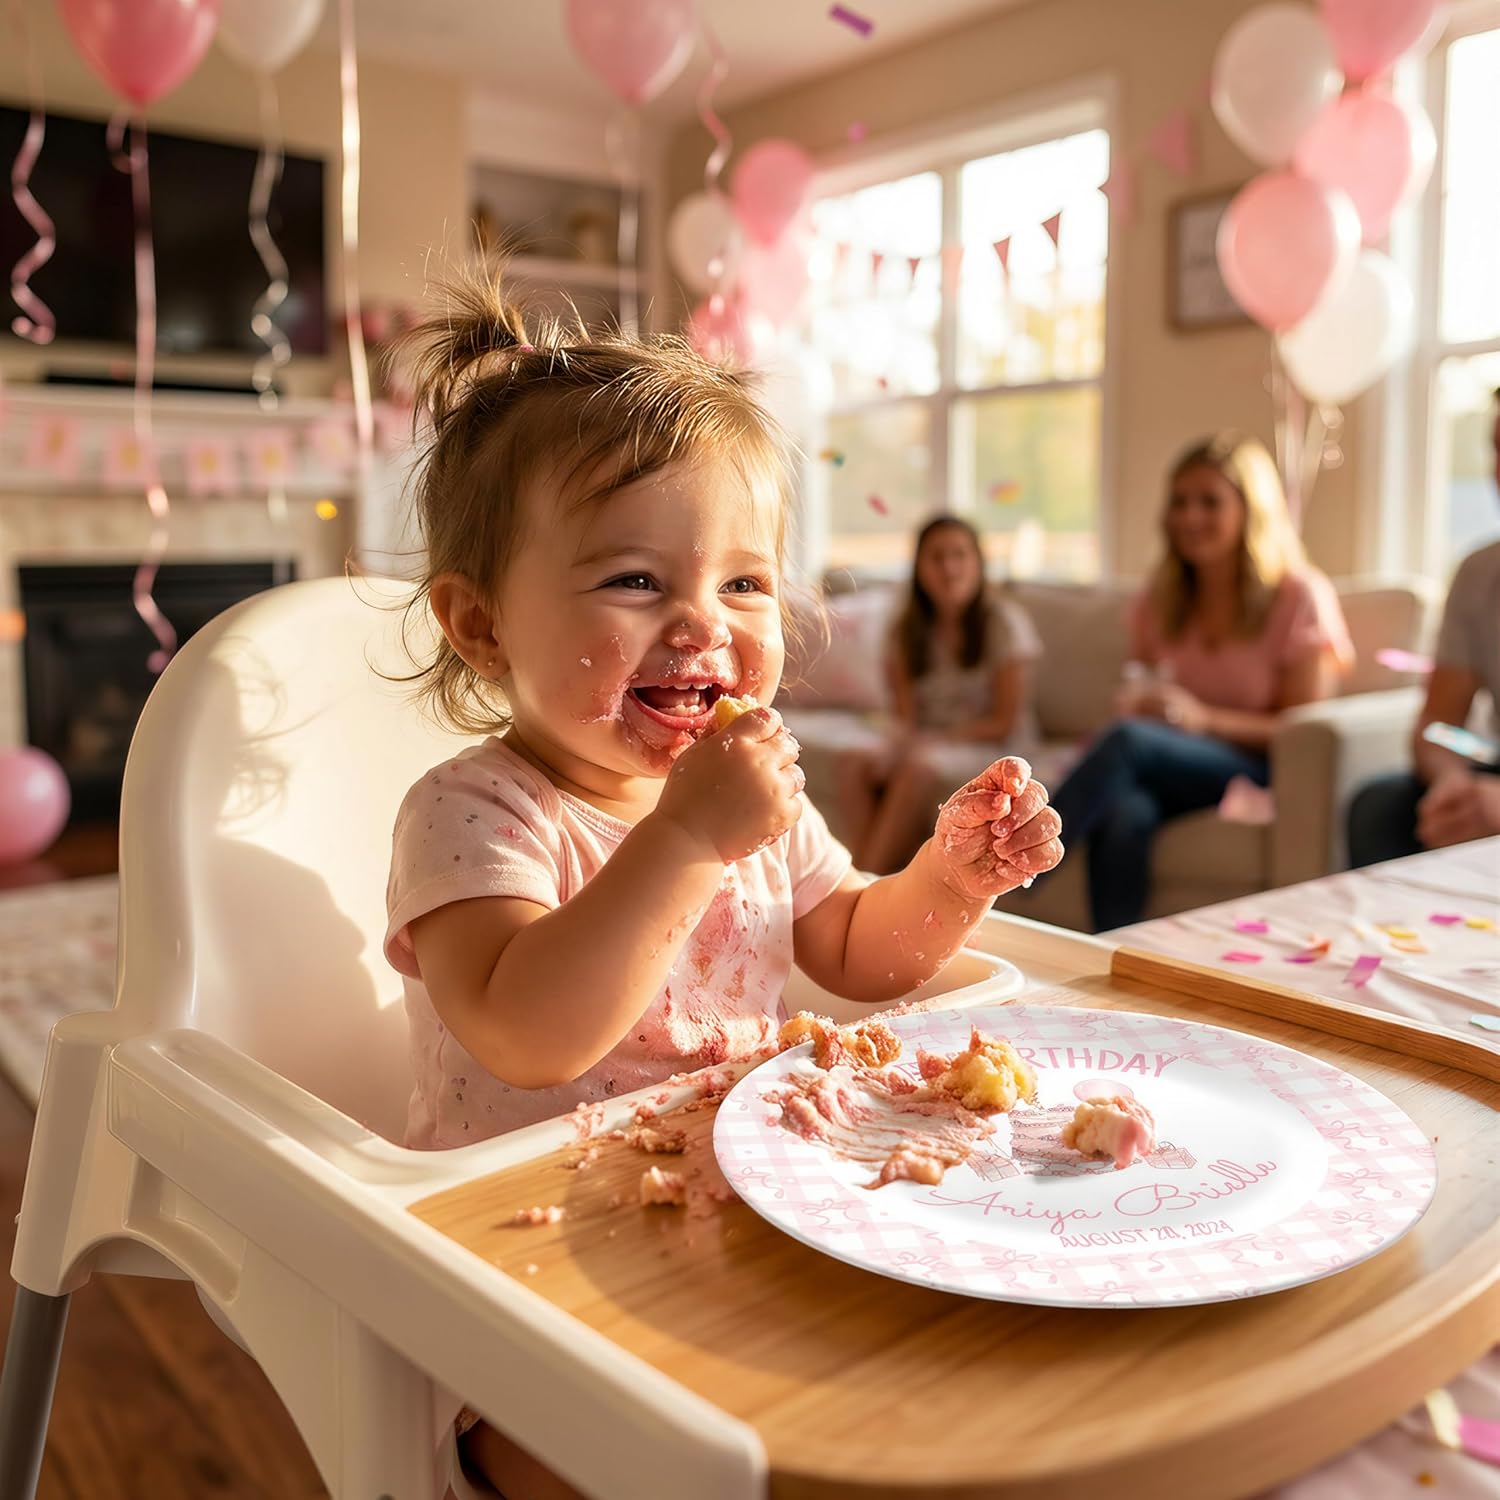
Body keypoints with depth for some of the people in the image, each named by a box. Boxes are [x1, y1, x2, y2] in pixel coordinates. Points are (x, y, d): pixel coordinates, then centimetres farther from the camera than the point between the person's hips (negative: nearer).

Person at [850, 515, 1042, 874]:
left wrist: (940, 737, -21)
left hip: (993, 746, -4)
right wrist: (902, 740, -21)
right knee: (866, 772, -27)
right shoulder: (908, 628, 4)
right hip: (930, 740, 4)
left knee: (919, 765, -33)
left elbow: (1006, 722, -10)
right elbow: (906, 714, 2)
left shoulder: (1004, 620, -9)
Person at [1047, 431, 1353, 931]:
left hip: (1258, 773, -4)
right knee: (1123, 813, -35)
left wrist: (1203, 718, -20)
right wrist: (1136, 705, -8)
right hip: (1165, 772, 4)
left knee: (1128, 741, -34)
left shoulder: (1299, 598, -2)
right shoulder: (1161, 600, 12)